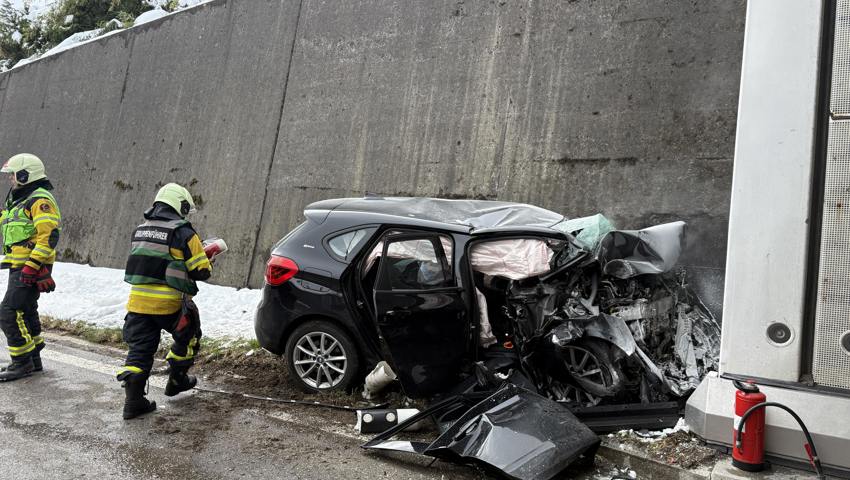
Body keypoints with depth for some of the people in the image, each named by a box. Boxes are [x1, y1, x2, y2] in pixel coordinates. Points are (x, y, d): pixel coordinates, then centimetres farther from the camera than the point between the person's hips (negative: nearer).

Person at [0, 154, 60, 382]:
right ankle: (33, 360, 25)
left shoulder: (40, 200, -15)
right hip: (19, 267, 11)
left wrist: (31, 266, -27)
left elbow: (49, 236, -24)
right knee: (26, 312, 15)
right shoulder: (19, 200, 20)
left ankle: (22, 362, -2)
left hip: (30, 268, -11)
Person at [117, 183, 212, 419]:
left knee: (140, 348, 9)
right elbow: (202, 271, -7)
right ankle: (177, 380, 29)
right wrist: (206, 258, 15)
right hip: (169, 303, -5)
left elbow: (140, 263, 20)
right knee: (188, 336, 20)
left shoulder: (139, 231, 14)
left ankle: (133, 400, 4)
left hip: (138, 300, 5)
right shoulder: (183, 233, -8)